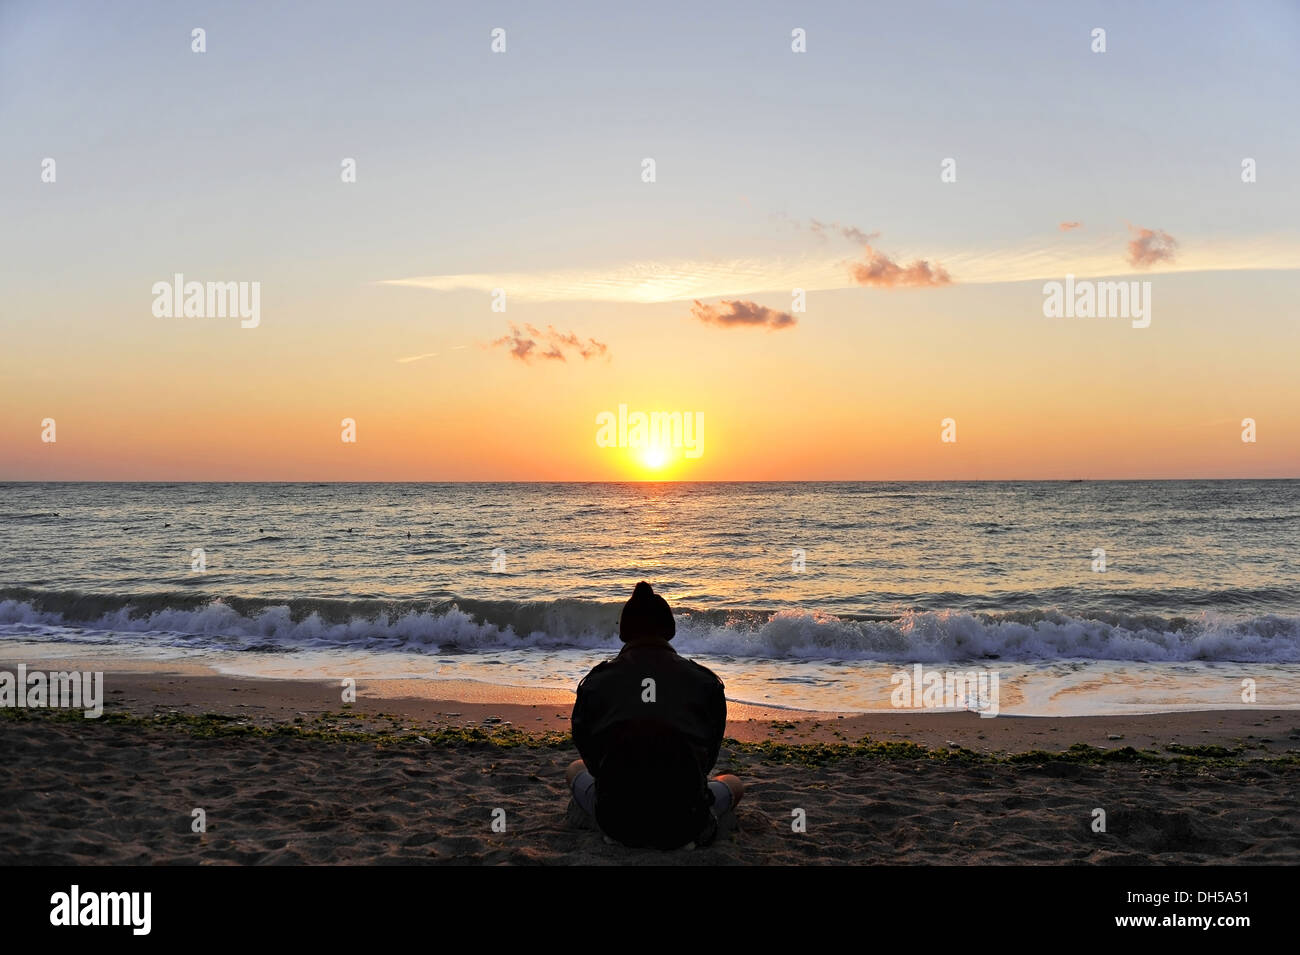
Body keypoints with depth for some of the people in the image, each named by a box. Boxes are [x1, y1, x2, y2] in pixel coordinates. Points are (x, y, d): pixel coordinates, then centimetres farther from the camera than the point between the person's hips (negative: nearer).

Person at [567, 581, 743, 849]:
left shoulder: (595, 681, 1)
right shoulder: (705, 681, 0)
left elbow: (587, 750, 12)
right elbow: (710, 752, 11)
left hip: (616, 824, -1)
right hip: (683, 826, 1)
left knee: (575, 769, 31)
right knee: (734, 784, 32)